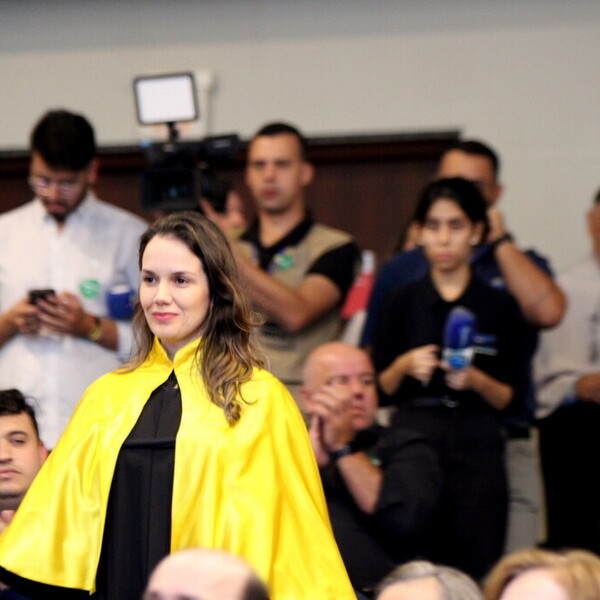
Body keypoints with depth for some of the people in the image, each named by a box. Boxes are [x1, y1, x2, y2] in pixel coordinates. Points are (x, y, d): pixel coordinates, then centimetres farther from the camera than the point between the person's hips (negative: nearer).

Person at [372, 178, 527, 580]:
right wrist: (404, 366, -10)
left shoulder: (499, 306, 5)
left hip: (476, 445, 0)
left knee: (475, 570, -5)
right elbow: (380, 388, 9)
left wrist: (476, 380, -14)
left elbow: (508, 397, 5)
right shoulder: (402, 302, 8)